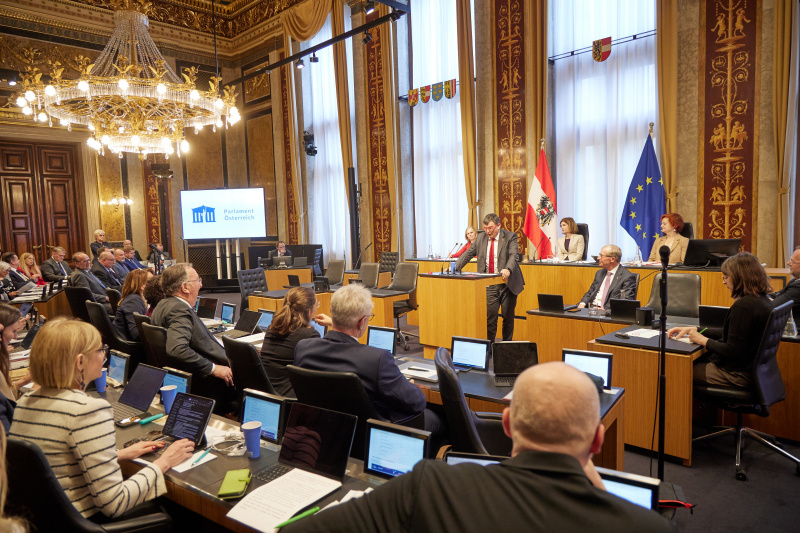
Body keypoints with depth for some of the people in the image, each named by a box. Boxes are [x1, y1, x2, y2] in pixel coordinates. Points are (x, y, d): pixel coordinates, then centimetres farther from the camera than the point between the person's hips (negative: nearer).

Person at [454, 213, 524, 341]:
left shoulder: (510, 236, -5)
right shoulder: (480, 237, 7)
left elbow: (513, 255, -17)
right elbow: (468, 254, 8)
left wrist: (508, 269, -37)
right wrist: (455, 268, -6)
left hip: (507, 283, -2)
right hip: (489, 284, 2)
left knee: (508, 316, 8)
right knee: (490, 316, -3)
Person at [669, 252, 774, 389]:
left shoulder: (743, 306, -25)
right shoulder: (762, 300, 6)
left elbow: (732, 351, -23)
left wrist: (703, 340, -9)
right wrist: (695, 330, 12)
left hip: (737, 375, -9)